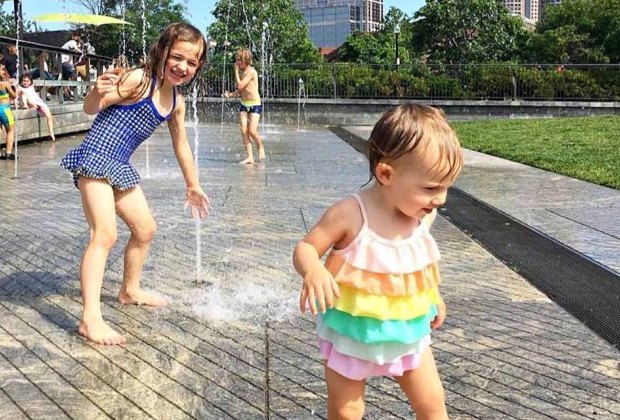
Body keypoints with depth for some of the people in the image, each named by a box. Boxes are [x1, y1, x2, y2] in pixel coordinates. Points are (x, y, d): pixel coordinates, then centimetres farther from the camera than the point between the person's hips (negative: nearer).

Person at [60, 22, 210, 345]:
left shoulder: (176, 101, 8)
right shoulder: (139, 80, -15)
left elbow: (181, 144, 21)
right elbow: (91, 108, -17)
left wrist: (192, 185, 28)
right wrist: (97, 92, -40)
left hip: (120, 167, 9)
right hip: (95, 158, -9)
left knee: (145, 228, 17)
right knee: (105, 233, -19)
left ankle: (130, 291, 38)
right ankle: (90, 318, -22)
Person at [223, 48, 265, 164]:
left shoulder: (251, 71, -14)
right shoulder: (241, 72, 10)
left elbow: (240, 86, -20)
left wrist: (236, 71, -13)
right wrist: (230, 94, -3)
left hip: (255, 104, -7)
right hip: (244, 104, 7)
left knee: (252, 131, -14)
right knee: (244, 131, -4)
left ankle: (260, 147, 16)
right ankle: (250, 157, -2)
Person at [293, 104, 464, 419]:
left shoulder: (424, 215, -8)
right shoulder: (350, 214, -26)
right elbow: (305, 248, -19)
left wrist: (433, 296, 17)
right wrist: (313, 271, -40)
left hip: (407, 332, 4)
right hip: (352, 333, -4)